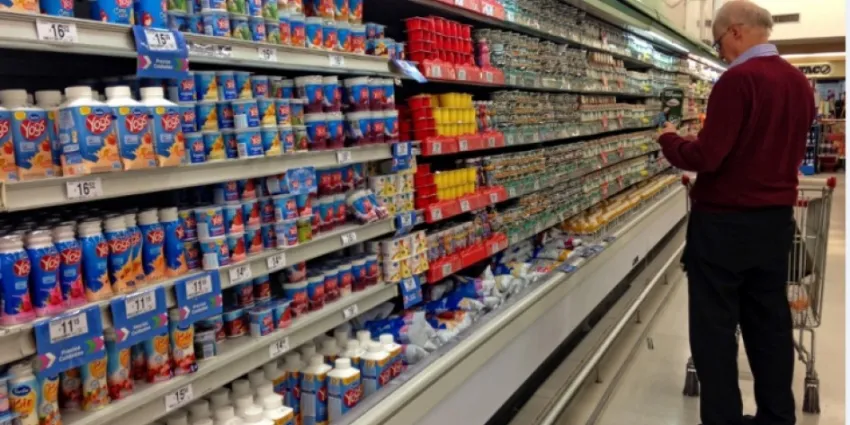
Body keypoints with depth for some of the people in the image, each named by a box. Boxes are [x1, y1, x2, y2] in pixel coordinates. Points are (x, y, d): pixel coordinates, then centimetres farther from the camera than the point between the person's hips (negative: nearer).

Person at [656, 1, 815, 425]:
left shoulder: (738, 79, -18)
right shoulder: (799, 82, 9)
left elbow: (706, 157, -21)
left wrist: (669, 139, -4)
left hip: (725, 223, -8)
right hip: (776, 219, 8)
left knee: (715, 329, 3)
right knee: (770, 324, 16)